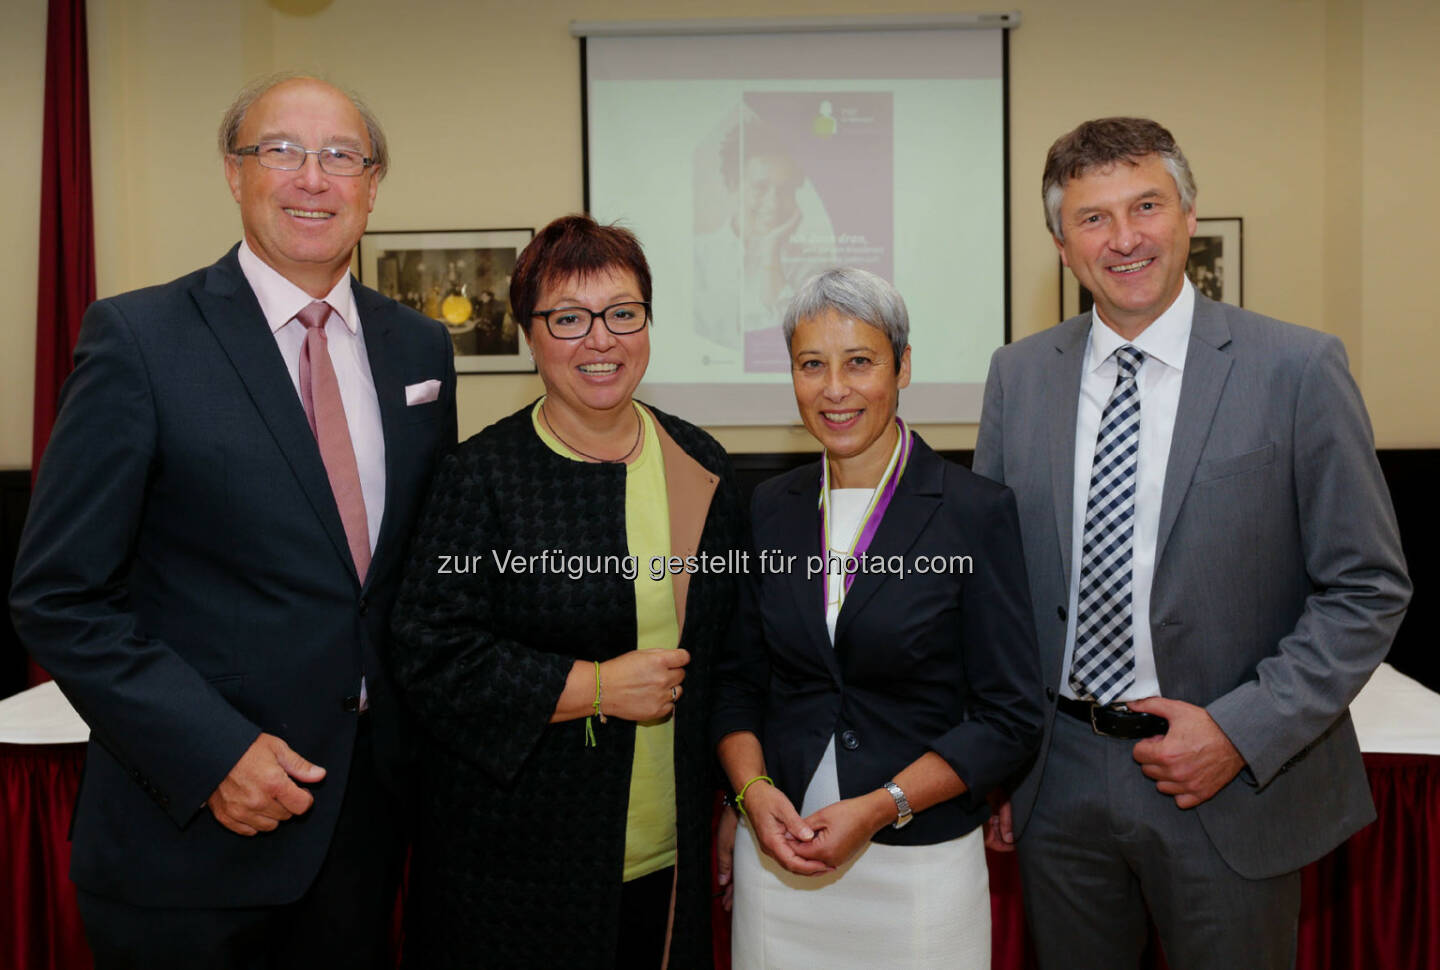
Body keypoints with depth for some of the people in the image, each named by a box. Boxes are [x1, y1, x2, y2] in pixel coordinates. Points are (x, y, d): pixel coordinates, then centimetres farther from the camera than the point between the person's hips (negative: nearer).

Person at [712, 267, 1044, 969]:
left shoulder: (978, 511, -9)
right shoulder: (769, 509, 3)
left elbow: (1011, 718, -8)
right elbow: (738, 680, 8)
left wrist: (880, 808, -17)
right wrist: (752, 787, -9)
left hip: (921, 864, -3)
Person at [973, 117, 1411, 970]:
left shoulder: (1297, 370, -9)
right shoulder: (1019, 375, 1)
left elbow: (1370, 589, -6)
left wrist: (1242, 732, -14)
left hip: (1234, 784, -2)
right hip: (1059, 784, 3)